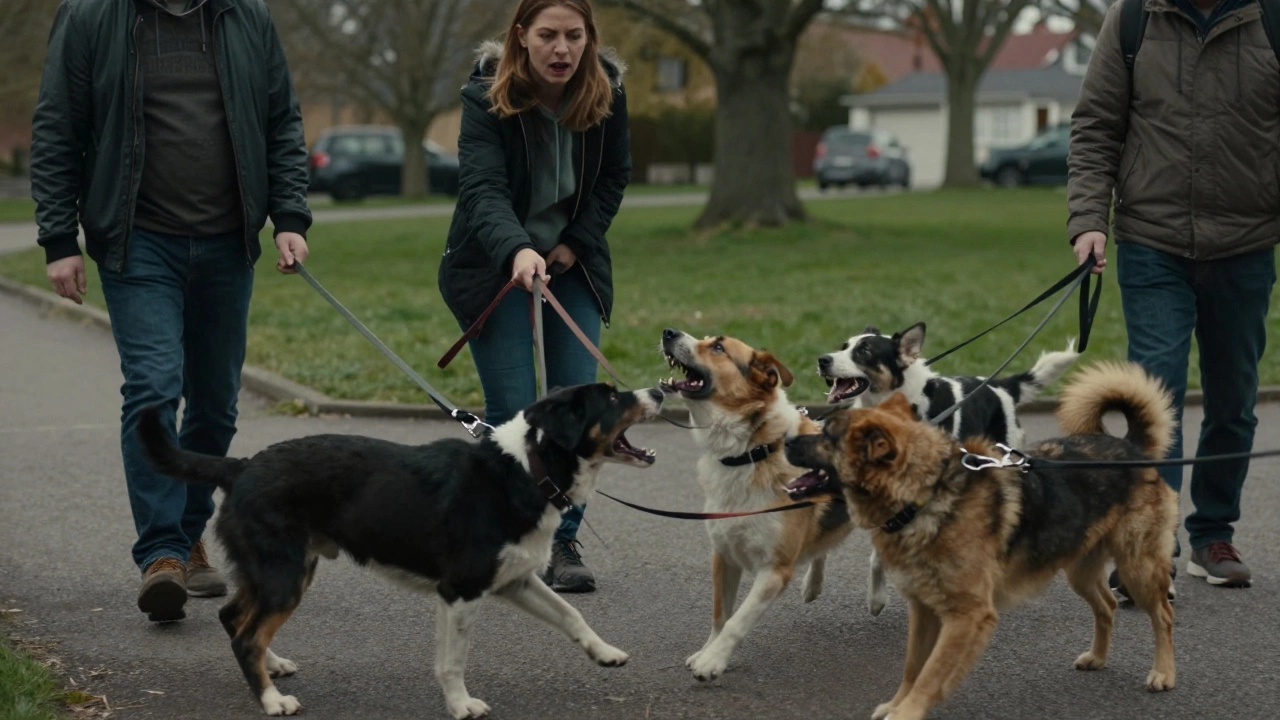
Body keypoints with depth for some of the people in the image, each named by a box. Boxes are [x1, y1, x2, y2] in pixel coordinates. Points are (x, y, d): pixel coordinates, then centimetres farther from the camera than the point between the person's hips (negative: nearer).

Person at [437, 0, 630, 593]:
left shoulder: (607, 91, -7)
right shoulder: (486, 97, -19)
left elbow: (614, 177, 6)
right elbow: (482, 188, -30)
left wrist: (576, 243, -7)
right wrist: (516, 251, -48)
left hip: (572, 261, 4)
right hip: (495, 264, -3)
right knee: (511, 413, -9)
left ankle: (564, 542, 7)